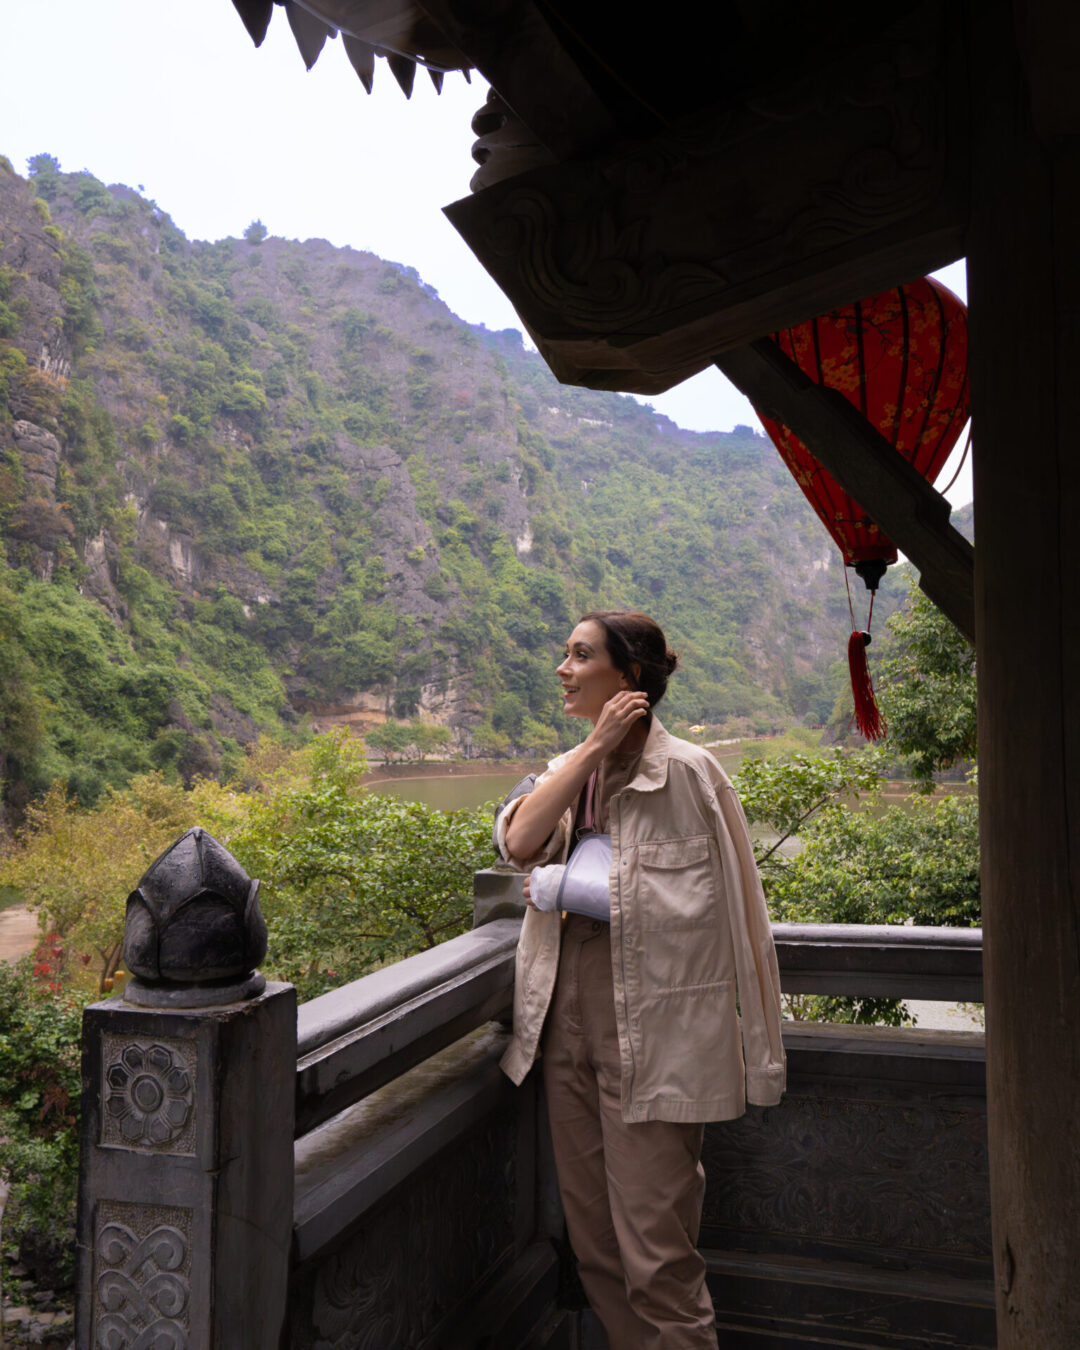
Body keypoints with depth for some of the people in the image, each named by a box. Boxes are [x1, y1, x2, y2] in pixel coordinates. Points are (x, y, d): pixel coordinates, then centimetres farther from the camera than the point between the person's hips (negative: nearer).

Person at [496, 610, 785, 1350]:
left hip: (653, 1037, -6)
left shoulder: (687, 770, -10)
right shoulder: (570, 770, 10)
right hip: (568, 1025, 7)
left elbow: (735, 911, -7)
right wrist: (597, 745, -12)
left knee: (654, 1250, 2)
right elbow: (519, 843, -10)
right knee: (594, 1245, 18)